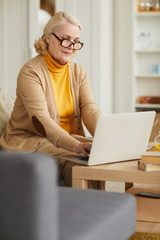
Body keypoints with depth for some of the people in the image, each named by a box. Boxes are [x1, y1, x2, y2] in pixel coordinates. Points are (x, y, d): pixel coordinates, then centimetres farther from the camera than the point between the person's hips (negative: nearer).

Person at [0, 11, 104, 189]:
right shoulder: (30, 72, -14)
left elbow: (90, 110, -7)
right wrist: (75, 145, -41)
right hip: (29, 139, -6)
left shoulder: (78, 73, 7)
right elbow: (40, 119, -26)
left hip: (68, 137, 6)